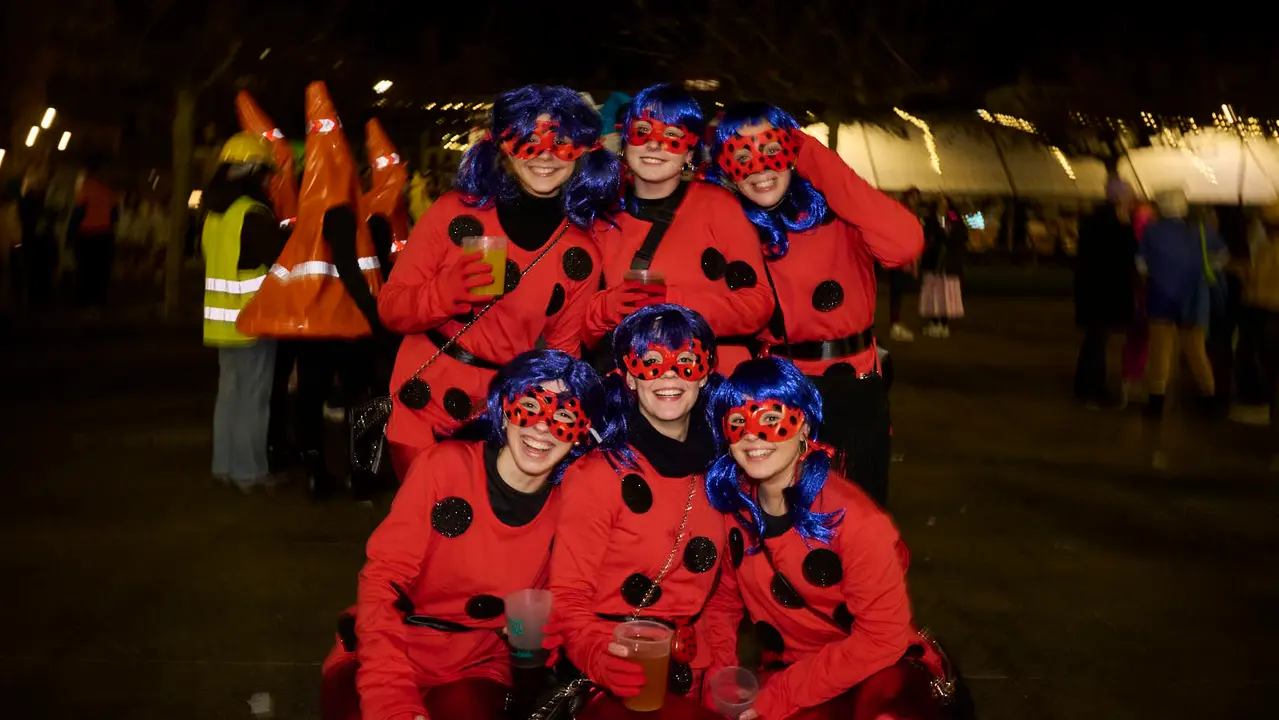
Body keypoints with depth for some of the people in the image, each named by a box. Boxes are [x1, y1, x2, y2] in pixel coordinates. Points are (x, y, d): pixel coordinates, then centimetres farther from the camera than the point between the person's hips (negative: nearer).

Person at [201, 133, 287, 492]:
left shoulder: (214, 214, 11)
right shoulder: (254, 214, -18)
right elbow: (281, 260, -20)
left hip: (223, 318, 9)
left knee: (230, 391, 16)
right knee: (253, 396, -2)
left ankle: (225, 464, 20)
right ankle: (250, 471, 1)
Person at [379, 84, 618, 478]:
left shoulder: (581, 254, 0)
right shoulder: (455, 212, -6)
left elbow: (561, 353, 8)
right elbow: (390, 309, -4)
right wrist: (449, 290, -23)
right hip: (424, 409, -1)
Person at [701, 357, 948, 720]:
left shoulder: (853, 517, -20)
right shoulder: (730, 504, -6)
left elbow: (882, 638, -18)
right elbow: (723, 600, 7)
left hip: (879, 672, -5)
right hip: (789, 667, 5)